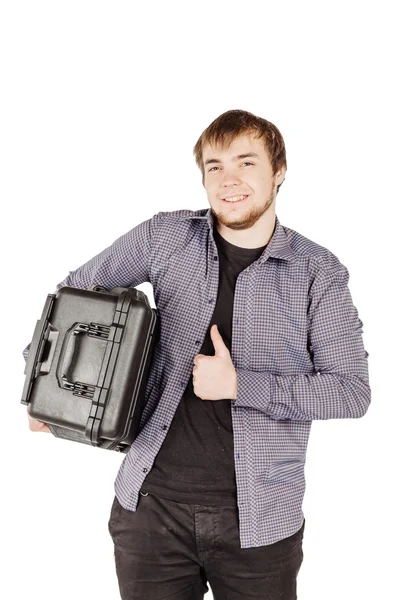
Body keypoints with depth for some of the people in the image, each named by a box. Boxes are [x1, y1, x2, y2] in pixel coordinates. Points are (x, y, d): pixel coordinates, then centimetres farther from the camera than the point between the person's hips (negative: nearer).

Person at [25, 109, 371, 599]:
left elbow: (352, 391, -7)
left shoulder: (319, 273, -5)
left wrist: (238, 385, -16)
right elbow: (74, 291, 12)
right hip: (151, 504, 1)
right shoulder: (165, 238, -1)